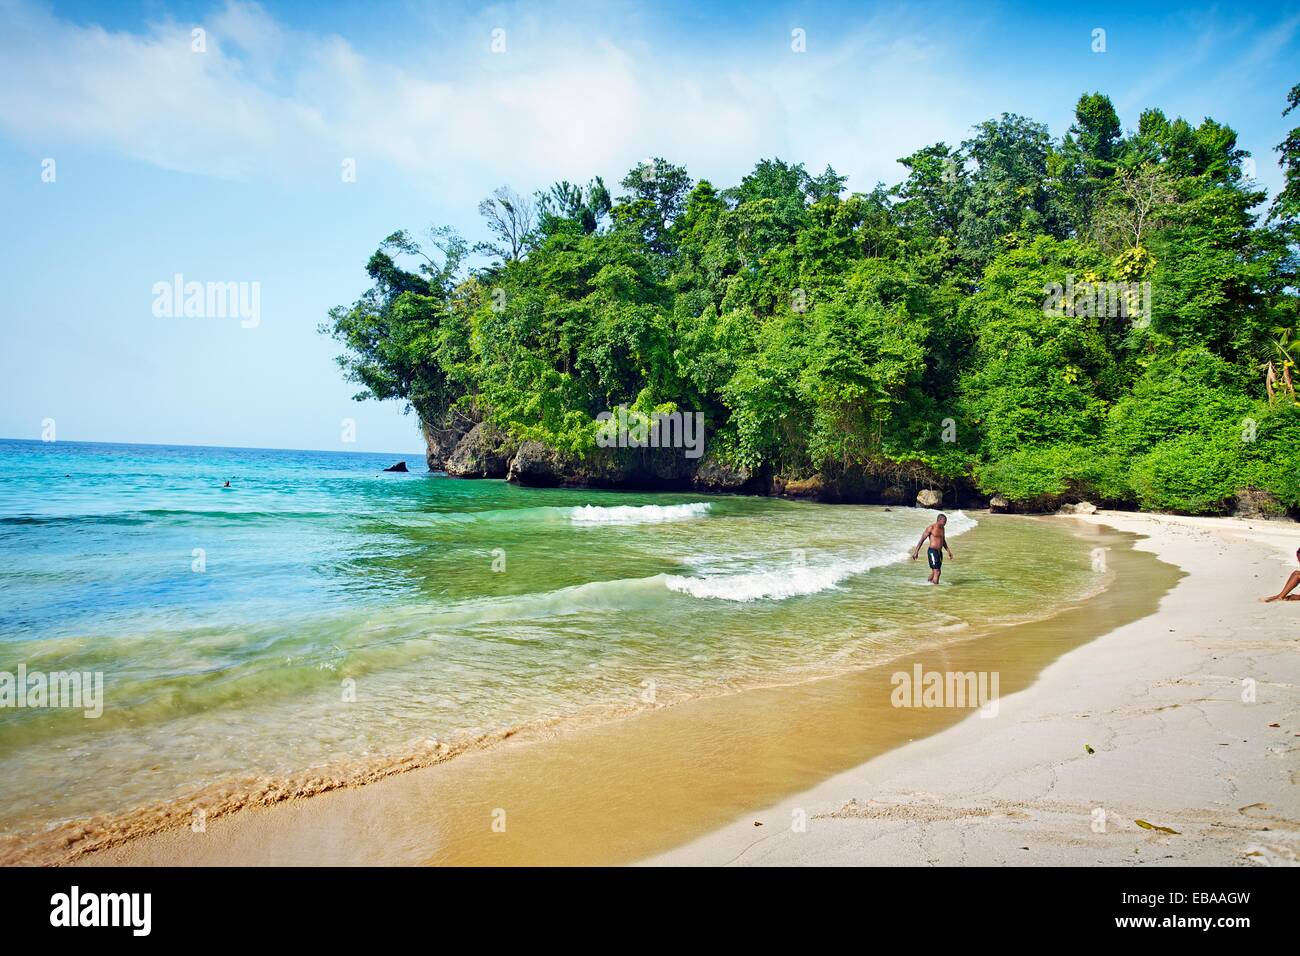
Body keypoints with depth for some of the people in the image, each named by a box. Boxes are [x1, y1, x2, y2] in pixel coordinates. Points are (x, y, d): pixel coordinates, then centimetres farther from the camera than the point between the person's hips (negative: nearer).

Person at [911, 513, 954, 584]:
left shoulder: (942, 528, 13)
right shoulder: (931, 528, -10)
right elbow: (921, 540, -10)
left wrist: (948, 551, 24)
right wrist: (916, 552, -14)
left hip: (939, 552, 8)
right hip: (932, 552, -8)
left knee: (934, 572, 15)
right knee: (936, 572, -13)